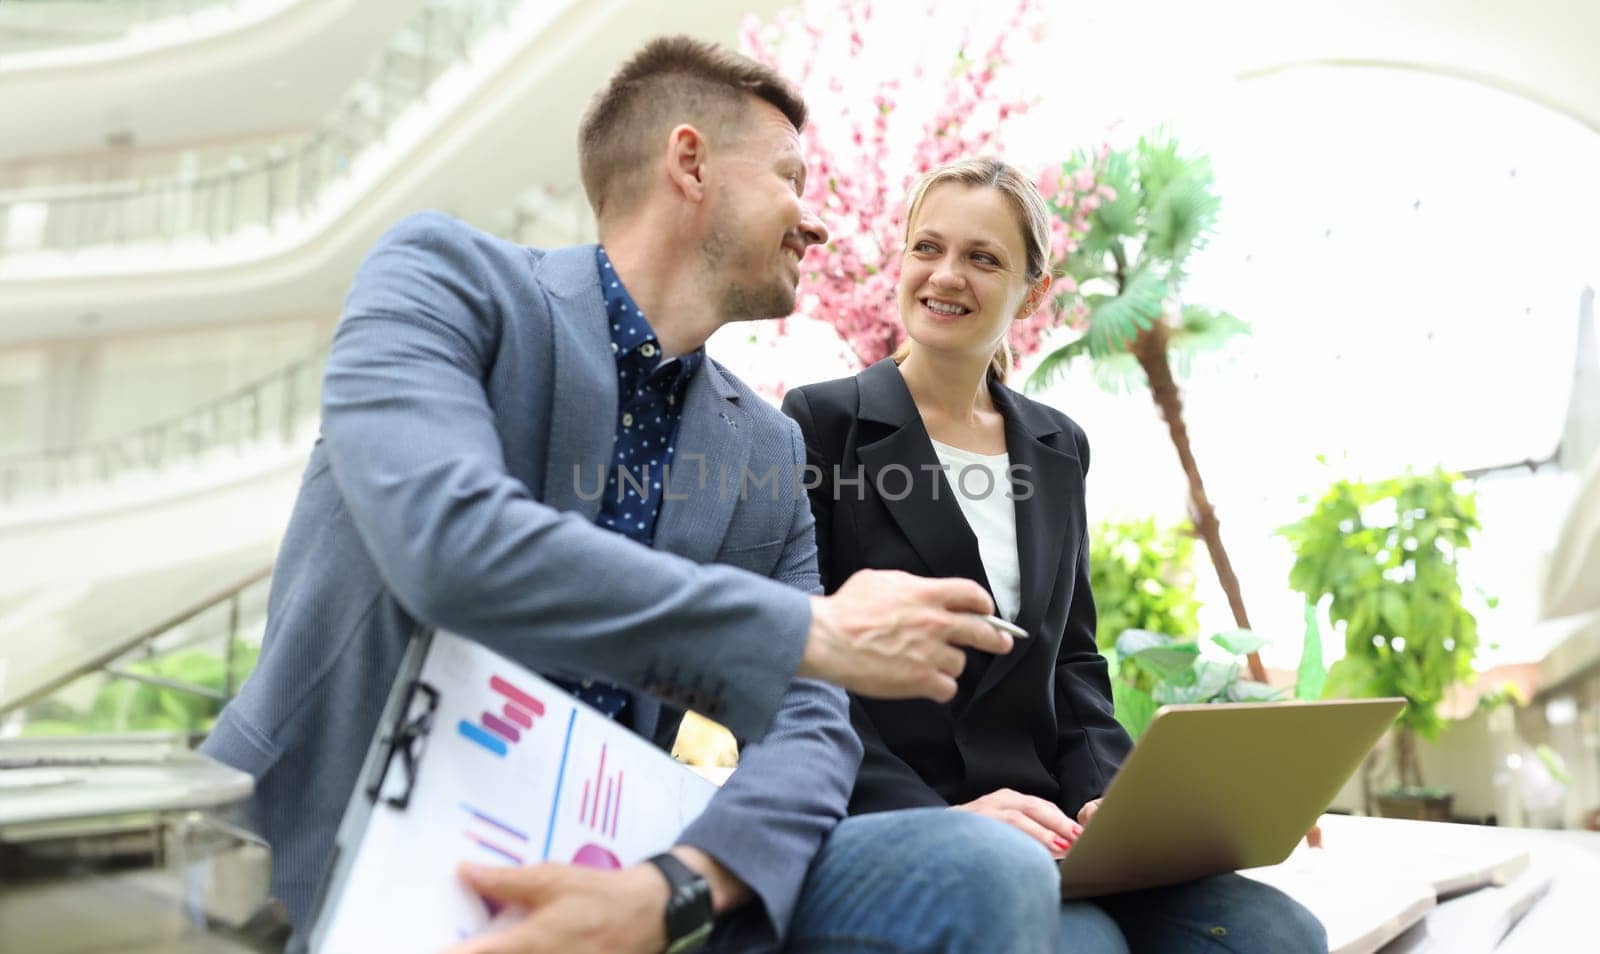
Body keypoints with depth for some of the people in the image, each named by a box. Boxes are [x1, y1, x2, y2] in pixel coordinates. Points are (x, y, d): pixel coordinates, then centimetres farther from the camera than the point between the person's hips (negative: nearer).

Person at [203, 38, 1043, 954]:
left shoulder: (769, 451, 5)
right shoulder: (444, 276, -8)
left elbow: (808, 729, -2)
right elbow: (449, 543, -26)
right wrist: (818, 631, -21)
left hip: (578, 876, 5)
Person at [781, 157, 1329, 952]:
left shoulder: (1058, 449, 15)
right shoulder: (822, 423, -1)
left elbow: (1071, 660, 16)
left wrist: (1108, 796, -3)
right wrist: (935, 820, -19)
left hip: (1038, 823, 6)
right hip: (880, 833, -5)